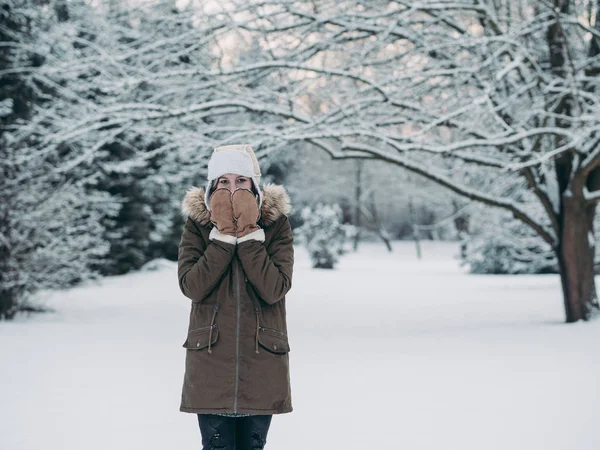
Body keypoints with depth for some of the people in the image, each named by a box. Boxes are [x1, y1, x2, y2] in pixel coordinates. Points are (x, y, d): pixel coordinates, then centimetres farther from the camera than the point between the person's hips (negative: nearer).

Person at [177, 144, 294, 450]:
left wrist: (249, 234, -18)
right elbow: (191, 285, -14)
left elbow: (275, 289, -15)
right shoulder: (197, 224, 0)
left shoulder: (275, 223, -2)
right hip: (211, 360, 0)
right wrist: (223, 234, -17)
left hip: (261, 359, 0)